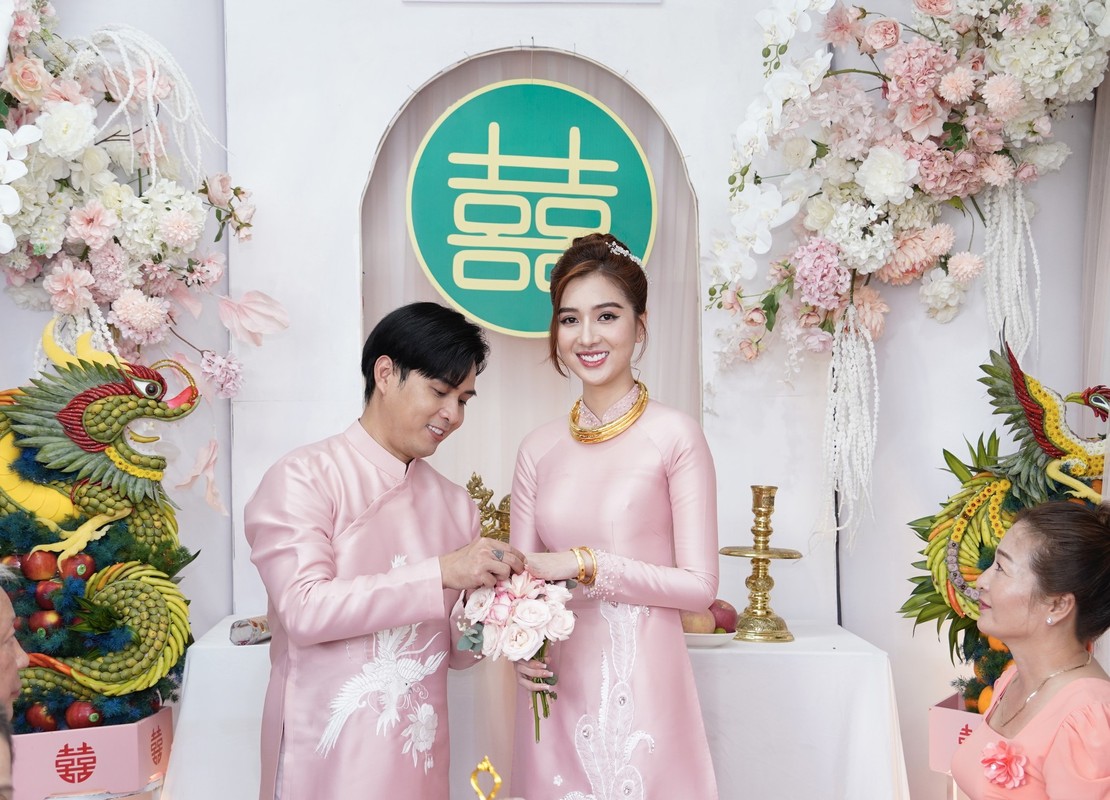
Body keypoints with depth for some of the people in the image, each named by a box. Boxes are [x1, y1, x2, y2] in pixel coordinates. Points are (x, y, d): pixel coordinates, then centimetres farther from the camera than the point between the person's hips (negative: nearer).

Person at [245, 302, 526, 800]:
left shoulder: (455, 505, 5)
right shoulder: (304, 477, -9)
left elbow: (451, 650, 10)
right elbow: (304, 609, -21)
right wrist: (442, 573, -23)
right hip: (329, 757, -5)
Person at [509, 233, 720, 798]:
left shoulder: (675, 436, -8)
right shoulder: (539, 448, 5)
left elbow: (699, 585, -9)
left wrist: (586, 566, -15)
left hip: (641, 685, -3)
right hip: (555, 687, 4)